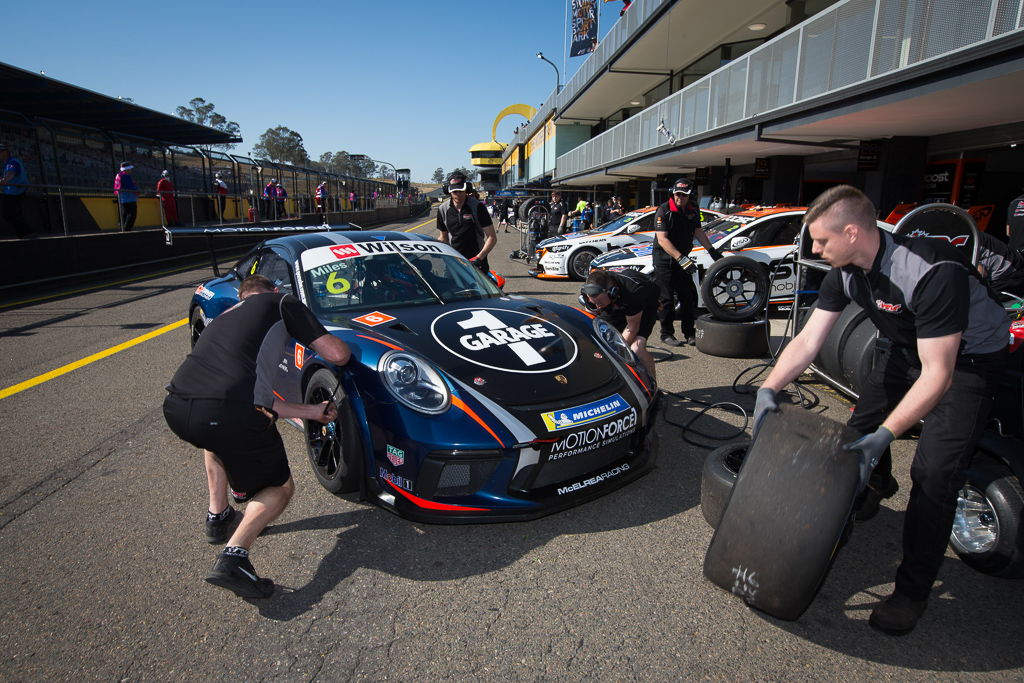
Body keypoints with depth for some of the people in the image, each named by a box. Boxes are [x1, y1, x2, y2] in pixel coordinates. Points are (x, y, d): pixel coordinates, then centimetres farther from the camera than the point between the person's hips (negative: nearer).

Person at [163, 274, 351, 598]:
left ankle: (218, 515, 39)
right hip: (229, 414, -6)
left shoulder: (224, 317, 34)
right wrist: (345, 345, 32)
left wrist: (311, 411, 37)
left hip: (176, 409, 7)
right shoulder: (281, 303, 15)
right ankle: (233, 557, -3)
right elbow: (337, 354, 7)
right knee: (280, 488, 19)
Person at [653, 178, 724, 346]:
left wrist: (712, 250, 9)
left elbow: (698, 232, 17)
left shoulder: (694, 209, 6)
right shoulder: (664, 211, -15)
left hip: (682, 259, 6)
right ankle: (666, 334, 8)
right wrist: (680, 258, -29)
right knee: (667, 298, -3)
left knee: (689, 297, 8)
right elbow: (662, 239, -22)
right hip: (664, 259, -6)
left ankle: (689, 334, 18)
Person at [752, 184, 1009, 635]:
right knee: (862, 425, 12)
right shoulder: (845, 273, -14)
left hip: (970, 357, -7)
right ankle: (877, 486, 48)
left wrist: (885, 435, -39)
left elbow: (937, 373, -35)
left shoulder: (933, 272, -37)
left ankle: (913, 589, 3)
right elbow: (808, 340, -13)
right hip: (911, 348, 7)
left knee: (934, 473, -13)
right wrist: (769, 389, -25)